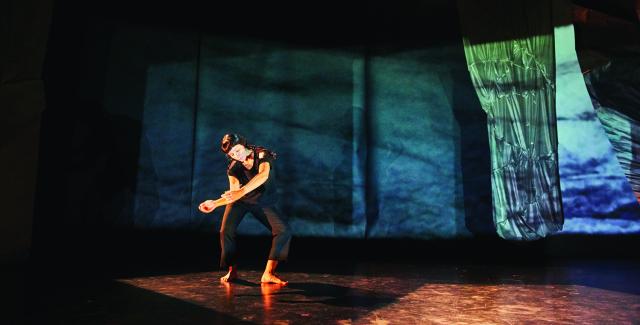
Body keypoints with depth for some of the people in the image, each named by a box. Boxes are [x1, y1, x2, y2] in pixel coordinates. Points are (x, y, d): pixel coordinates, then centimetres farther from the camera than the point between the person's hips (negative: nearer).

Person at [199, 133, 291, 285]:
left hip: (263, 202, -1)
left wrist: (242, 191, -57)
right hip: (241, 201, 1)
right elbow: (233, 195, -20)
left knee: (284, 231, -19)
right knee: (226, 231, -20)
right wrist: (214, 203, -37)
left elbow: (263, 175, -44)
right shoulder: (233, 168, -14)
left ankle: (268, 274, -16)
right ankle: (232, 271, 1)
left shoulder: (262, 155, -23)